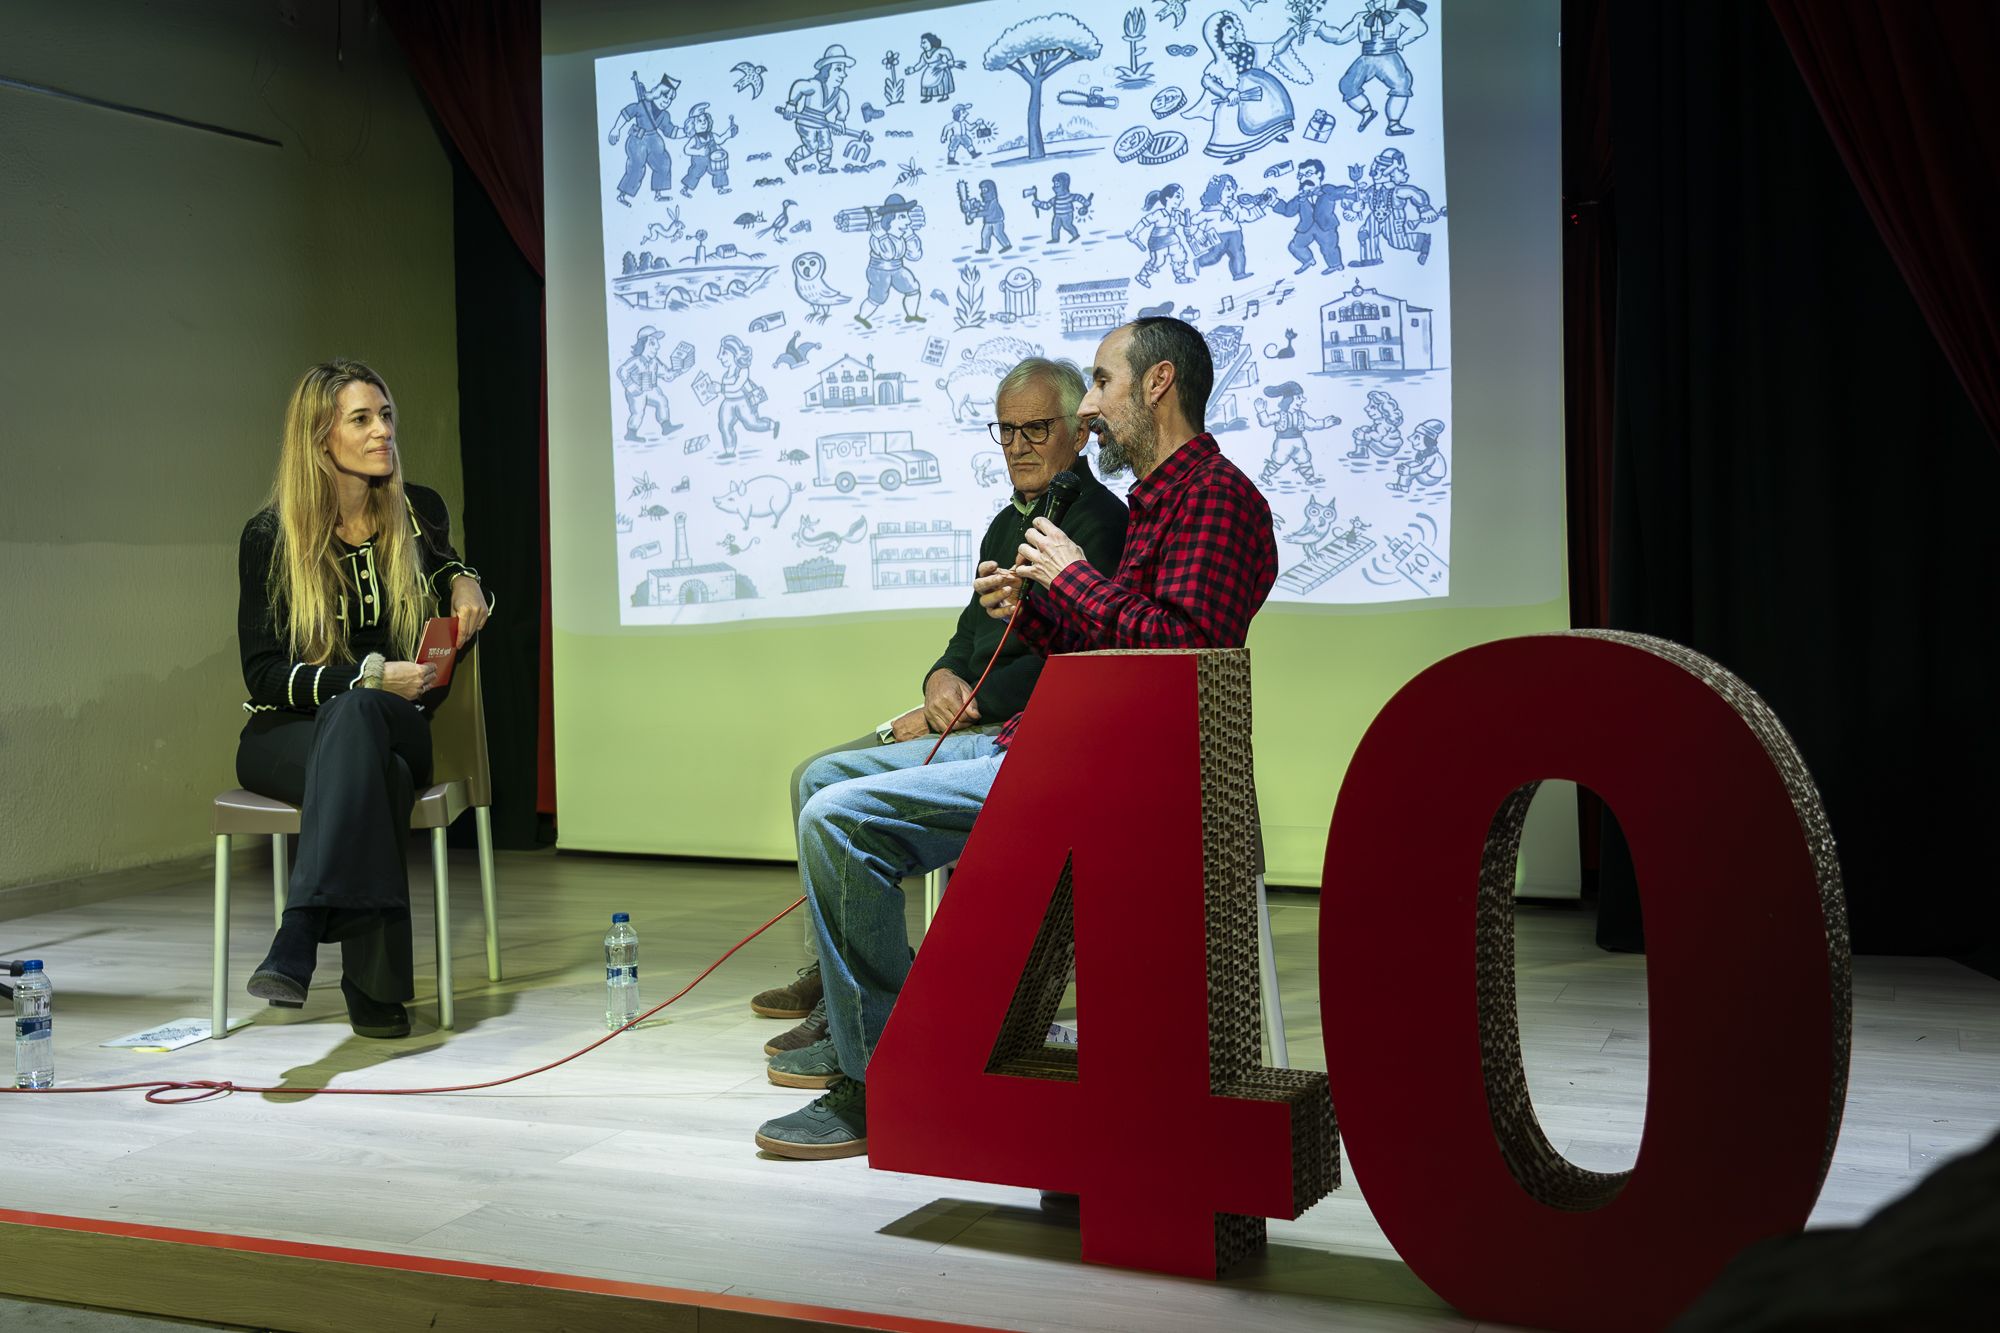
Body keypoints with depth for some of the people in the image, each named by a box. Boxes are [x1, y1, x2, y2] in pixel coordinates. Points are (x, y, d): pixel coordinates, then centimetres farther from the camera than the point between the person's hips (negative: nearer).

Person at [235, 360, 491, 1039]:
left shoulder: (420, 514, 7)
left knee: (356, 716, -38)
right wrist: (368, 675, -21)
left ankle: (299, 937, -50)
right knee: (378, 774, -39)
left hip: (398, 725, 2)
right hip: (288, 734, -2)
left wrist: (464, 583, 3)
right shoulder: (270, 537, -4)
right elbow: (264, 672, -7)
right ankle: (374, 990, -46)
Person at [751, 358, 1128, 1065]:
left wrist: (959, 709, -15)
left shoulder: (1099, 522, -10)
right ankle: (830, 972, 10)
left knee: (830, 785, -20)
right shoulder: (1008, 523, 20)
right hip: (973, 724, 10)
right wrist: (943, 678, -2)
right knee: (815, 776, 7)